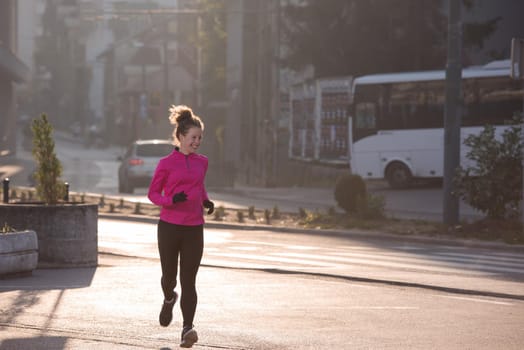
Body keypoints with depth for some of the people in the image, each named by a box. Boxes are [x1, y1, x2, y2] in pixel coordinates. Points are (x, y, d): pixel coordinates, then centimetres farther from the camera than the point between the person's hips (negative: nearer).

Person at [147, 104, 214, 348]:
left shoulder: (202, 162, 8)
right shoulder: (166, 164, -4)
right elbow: (152, 193, 1)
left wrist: (206, 201, 7)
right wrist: (171, 200, -18)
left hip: (194, 230, 2)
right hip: (169, 227, -2)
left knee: (189, 281, -6)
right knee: (169, 277, 9)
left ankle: (187, 329, -11)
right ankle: (169, 300, 45)